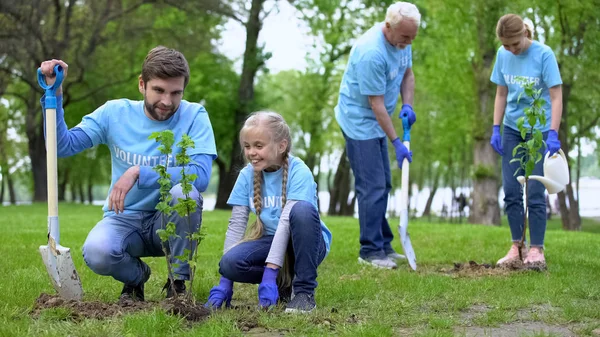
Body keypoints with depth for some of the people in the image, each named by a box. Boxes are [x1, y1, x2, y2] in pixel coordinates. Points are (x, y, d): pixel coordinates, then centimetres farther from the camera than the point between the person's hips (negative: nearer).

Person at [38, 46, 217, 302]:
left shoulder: (194, 116, -10)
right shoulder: (115, 113, -3)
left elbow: (201, 175, -25)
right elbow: (63, 146, -4)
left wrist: (138, 173, -30)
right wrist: (54, 93, -15)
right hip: (124, 217, 1)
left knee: (185, 192, -35)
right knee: (96, 254, -32)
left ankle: (179, 281, -10)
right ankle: (136, 276, 7)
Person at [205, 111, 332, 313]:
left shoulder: (298, 172, -16)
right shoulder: (247, 175, -2)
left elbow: (286, 222, -24)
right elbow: (236, 225, -4)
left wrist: (269, 273, -32)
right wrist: (225, 281, -10)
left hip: (307, 245, -3)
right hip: (271, 242, 4)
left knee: (302, 209, -36)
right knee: (231, 262, -27)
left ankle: (305, 292, -22)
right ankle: (283, 281, 2)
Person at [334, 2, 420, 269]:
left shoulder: (402, 40, -2)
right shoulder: (371, 53, -29)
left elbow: (407, 73, 14)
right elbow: (376, 103, -25)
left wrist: (407, 105, -4)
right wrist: (396, 143, -20)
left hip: (376, 122, 9)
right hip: (359, 120, -9)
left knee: (382, 185, 12)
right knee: (372, 187, -10)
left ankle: (383, 245, 20)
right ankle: (370, 250, -3)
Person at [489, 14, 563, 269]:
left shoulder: (543, 54, -14)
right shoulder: (503, 55, -1)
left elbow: (556, 97, -15)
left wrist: (553, 134, -22)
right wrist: (495, 129, 4)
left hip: (539, 131, -5)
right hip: (512, 130, 5)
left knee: (535, 193, -5)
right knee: (511, 191, 3)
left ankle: (536, 250, 4)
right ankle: (517, 247, 14)